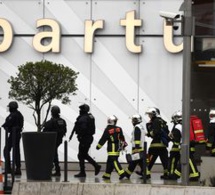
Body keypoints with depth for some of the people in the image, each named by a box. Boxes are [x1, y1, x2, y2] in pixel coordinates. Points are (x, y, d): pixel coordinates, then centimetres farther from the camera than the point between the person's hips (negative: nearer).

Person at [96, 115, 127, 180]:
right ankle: (107, 175, 14)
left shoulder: (107, 130, -8)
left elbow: (103, 139, -3)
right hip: (117, 147, 6)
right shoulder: (119, 129, 5)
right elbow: (122, 138, 11)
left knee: (114, 161, -10)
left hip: (112, 148, -6)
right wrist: (123, 144, 23)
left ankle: (121, 173, -21)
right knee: (110, 161, 12)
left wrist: (98, 146, 7)